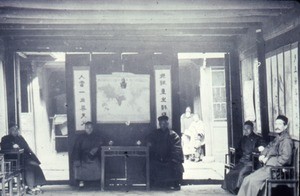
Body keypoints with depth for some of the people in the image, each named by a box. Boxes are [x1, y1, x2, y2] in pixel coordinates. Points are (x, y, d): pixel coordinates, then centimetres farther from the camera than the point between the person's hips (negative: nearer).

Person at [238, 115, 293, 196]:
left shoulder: (286, 140, -12)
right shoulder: (278, 138, 18)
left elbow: (285, 158, -21)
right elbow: (268, 147, 30)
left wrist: (268, 160, -13)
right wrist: (262, 155, 8)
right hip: (268, 166, 9)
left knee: (252, 180, -19)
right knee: (247, 179, -2)